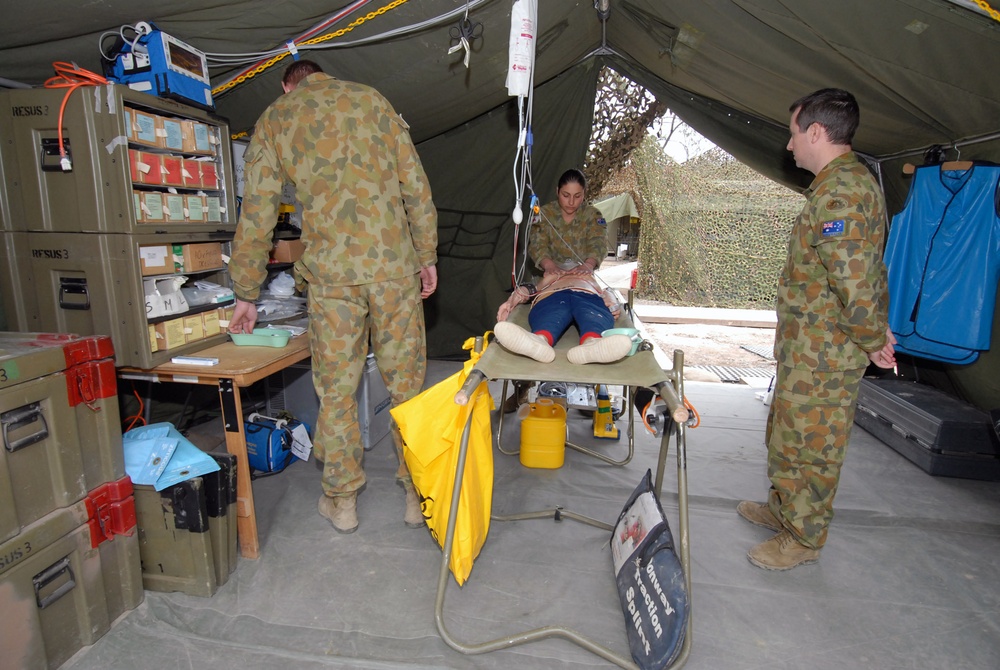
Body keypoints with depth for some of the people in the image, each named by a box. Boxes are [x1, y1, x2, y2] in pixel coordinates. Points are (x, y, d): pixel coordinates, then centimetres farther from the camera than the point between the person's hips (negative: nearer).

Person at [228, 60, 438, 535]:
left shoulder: (272, 120, 14)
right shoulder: (370, 98, 16)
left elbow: (256, 217, 11)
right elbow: (416, 185, 7)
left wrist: (246, 294, 18)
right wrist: (427, 256, 12)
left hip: (331, 271, 0)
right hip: (395, 265, 1)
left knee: (336, 388, 10)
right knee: (406, 382, 8)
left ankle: (341, 500, 23)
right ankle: (417, 493, 18)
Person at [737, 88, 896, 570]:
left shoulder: (839, 192, -21)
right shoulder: (849, 182, 14)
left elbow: (853, 281, -26)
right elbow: (865, 271, 17)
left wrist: (873, 339, -12)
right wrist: (875, 330, 16)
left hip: (823, 351, -10)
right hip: (809, 346, 10)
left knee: (810, 443, 4)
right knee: (787, 431, 22)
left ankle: (803, 537, 23)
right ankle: (784, 507, 41)